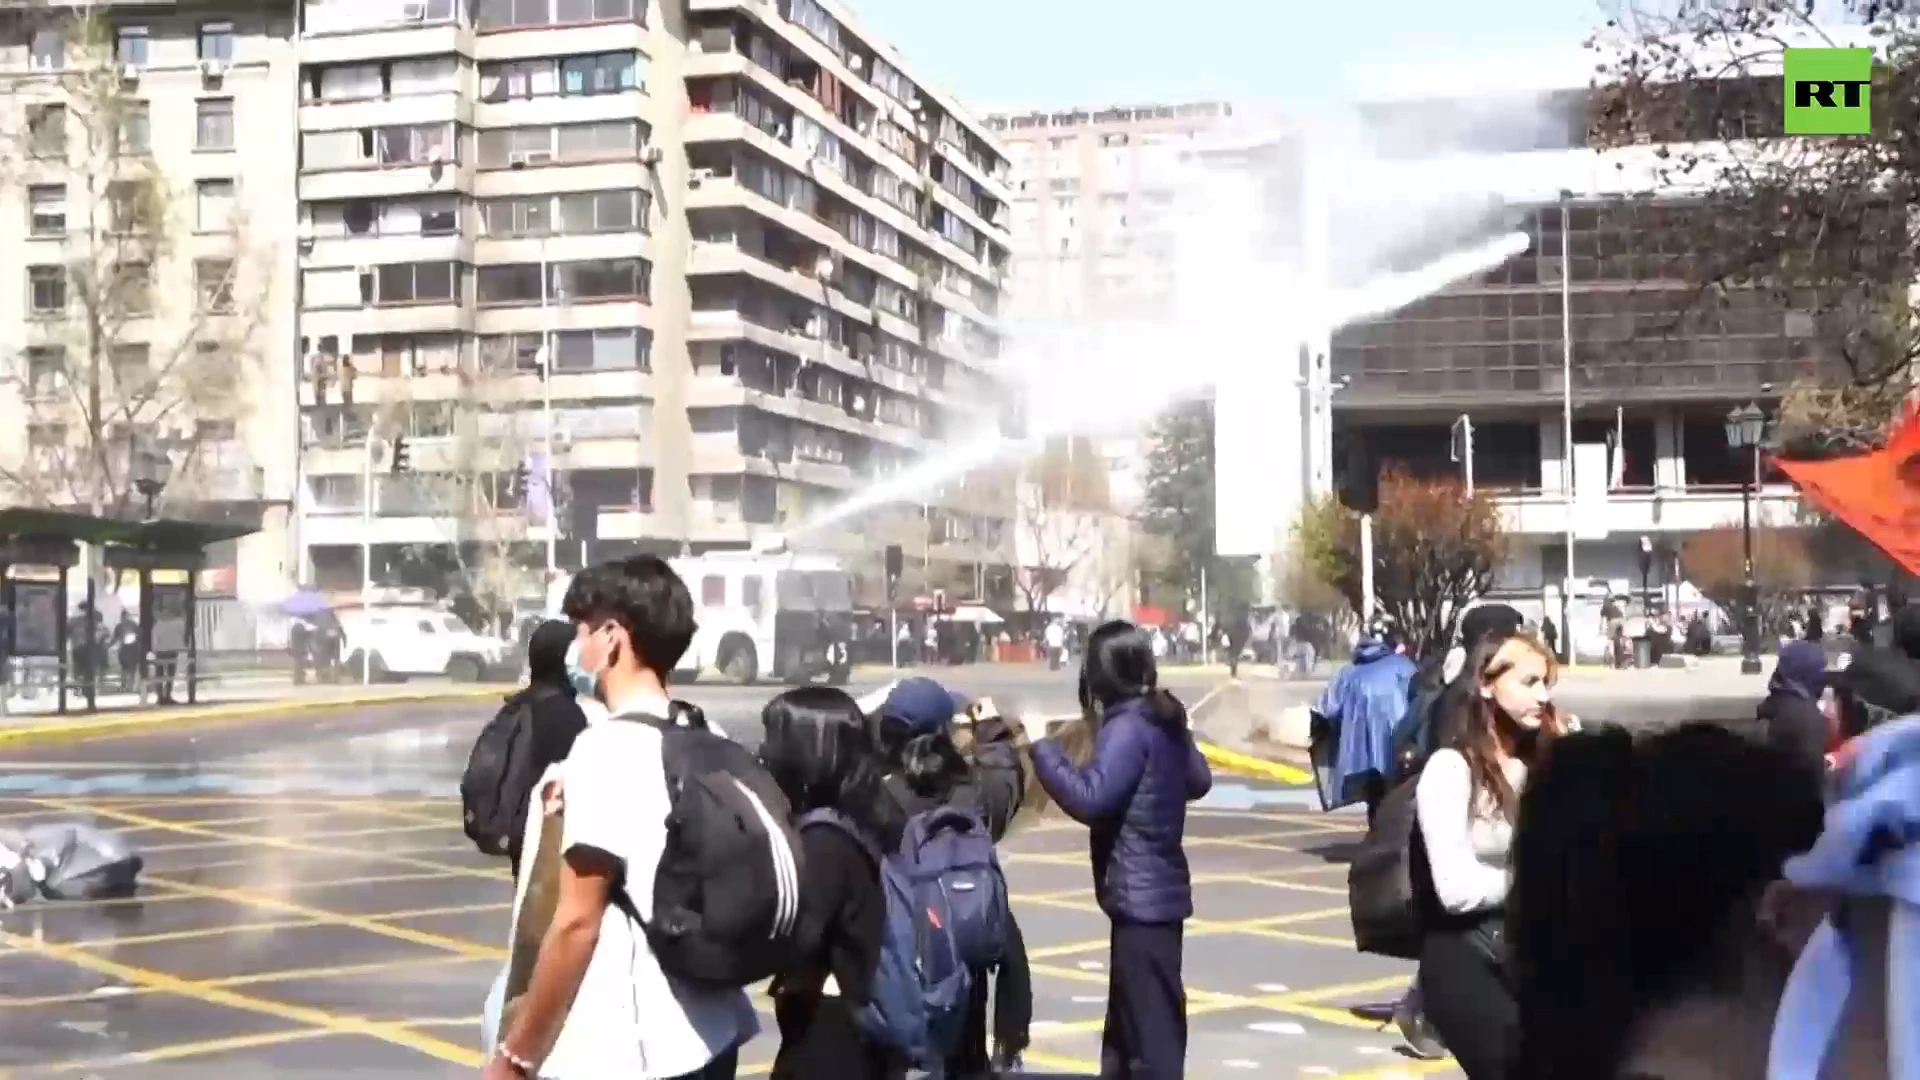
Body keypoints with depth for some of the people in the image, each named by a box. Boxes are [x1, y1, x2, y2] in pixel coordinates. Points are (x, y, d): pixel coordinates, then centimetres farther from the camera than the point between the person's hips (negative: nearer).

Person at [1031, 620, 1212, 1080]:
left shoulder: (1128, 728, -17)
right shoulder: (1163, 719, 10)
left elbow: (1090, 799, -25)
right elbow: (1198, 780, 23)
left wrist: (1042, 749, -16)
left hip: (1139, 896, -10)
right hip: (1159, 890, 10)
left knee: (1150, 1025, -6)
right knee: (1129, 1019, 20)